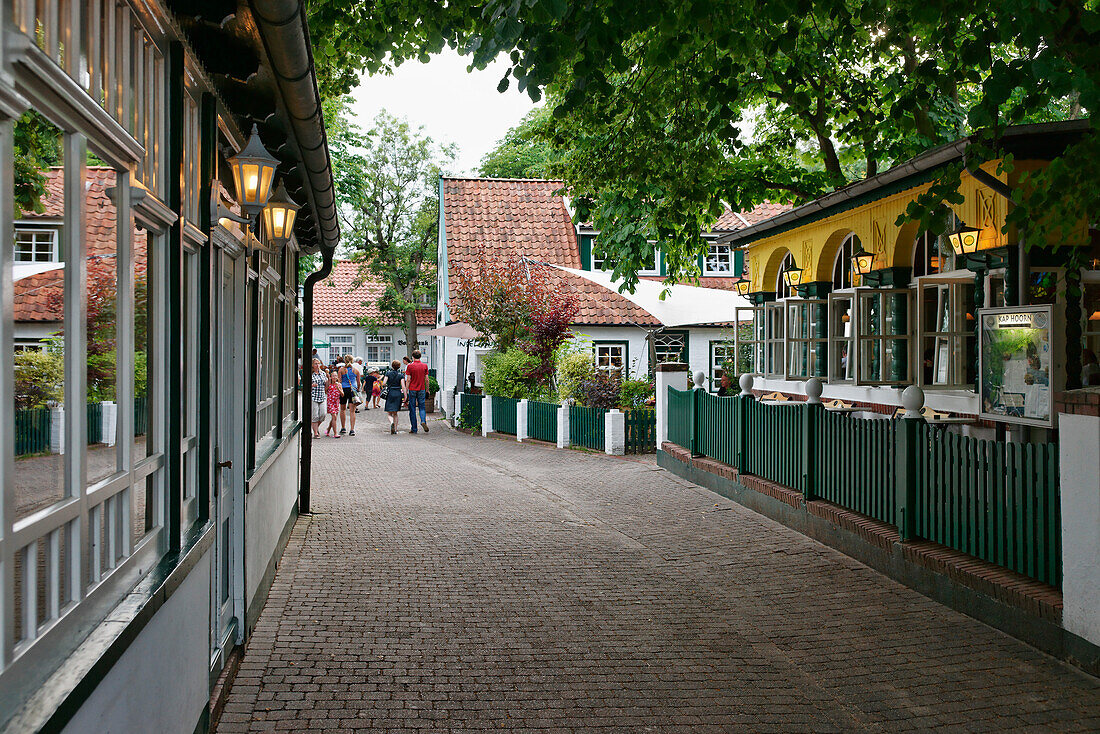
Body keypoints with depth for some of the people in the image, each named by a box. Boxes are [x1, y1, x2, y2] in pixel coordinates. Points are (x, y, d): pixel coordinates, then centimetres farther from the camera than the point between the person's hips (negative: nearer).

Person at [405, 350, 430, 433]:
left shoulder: (410, 366, -5)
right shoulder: (424, 366, 2)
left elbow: (408, 380, -7)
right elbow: (426, 379, 4)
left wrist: (406, 390, -3)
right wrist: (427, 389, 14)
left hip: (412, 389, -2)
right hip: (421, 390, 2)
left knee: (412, 409, 5)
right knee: (422, 407, 11)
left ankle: (414, 429, 6)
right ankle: (423, 421, -17)